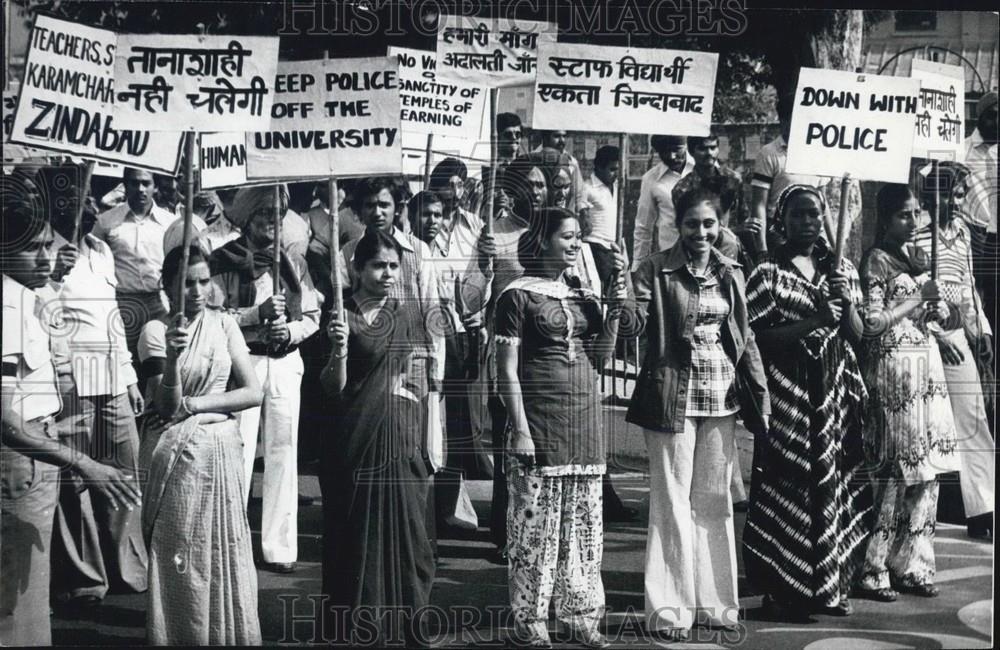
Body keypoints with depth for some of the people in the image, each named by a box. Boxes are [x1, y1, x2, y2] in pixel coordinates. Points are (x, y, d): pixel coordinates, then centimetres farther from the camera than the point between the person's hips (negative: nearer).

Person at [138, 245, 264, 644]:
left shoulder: (224, 324, 4)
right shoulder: (155, 331, -5)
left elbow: (253, 393, -1)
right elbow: (167, 406, -13)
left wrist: (195, 404, -9)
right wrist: (172, 355, -28)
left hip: (221, 448, 3)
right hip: (175, 452, -2)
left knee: (224, 552, 5)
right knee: (179, 558, 3)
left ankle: (228, 636, 16)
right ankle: (181, 636, 15)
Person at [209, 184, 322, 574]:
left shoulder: (293, 264, 14)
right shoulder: (225, 261, 1)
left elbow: (312, 316, 12)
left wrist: (291, 330, -8)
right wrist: (258, 313, -18)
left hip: (286, 362, 4)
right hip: (242, 361, -4)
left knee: (283, 454, 4)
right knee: (239, 453, -6)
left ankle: (279, 546, 11)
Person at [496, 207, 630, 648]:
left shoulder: (583, 296, 14)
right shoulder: (519, 295, -4)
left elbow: (599, 360, 13)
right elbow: (507, 370, -7)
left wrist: (613, 314, 0)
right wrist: (519, 429, -13)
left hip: (585, 420, 6)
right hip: (539, 421, -6)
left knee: (584, 520, 7)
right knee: (535, 519, -2)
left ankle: (580, 612, 16)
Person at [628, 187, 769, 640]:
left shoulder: (730, 273, 9)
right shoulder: (656, 270, -4)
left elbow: (745, 337, 13)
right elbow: (634, 323, -13)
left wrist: (762, 392, 7)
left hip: (720, 398, 5)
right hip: (673, 395, -4)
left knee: (715, 501, 10)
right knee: (673, 502, 0)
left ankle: (713, 600, 20)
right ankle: (669, 608, 6)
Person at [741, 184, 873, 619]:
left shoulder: (841, 270, 13)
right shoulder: (768, 272, -3)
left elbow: (857, 336, 12)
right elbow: (756, 338, -10)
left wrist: (847, 305, -8)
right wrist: (811, 322, -18)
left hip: (834, 391, 5)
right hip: (787, 391, -5)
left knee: (833, 481, 6)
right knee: (787, 484, -5)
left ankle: (829, 585, 16)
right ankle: (782, 589, 4)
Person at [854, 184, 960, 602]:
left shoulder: (917, 255, 16)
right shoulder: (876, 260, -7)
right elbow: (872, 323, -14)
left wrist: (937, 310, 1)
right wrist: (917, 299, -9)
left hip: (927, 363, 8)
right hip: (893, 367, -8)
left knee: (927, 467, 6)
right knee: (895, 469, -8)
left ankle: (912, 563, 13)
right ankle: (873, 569, -1)